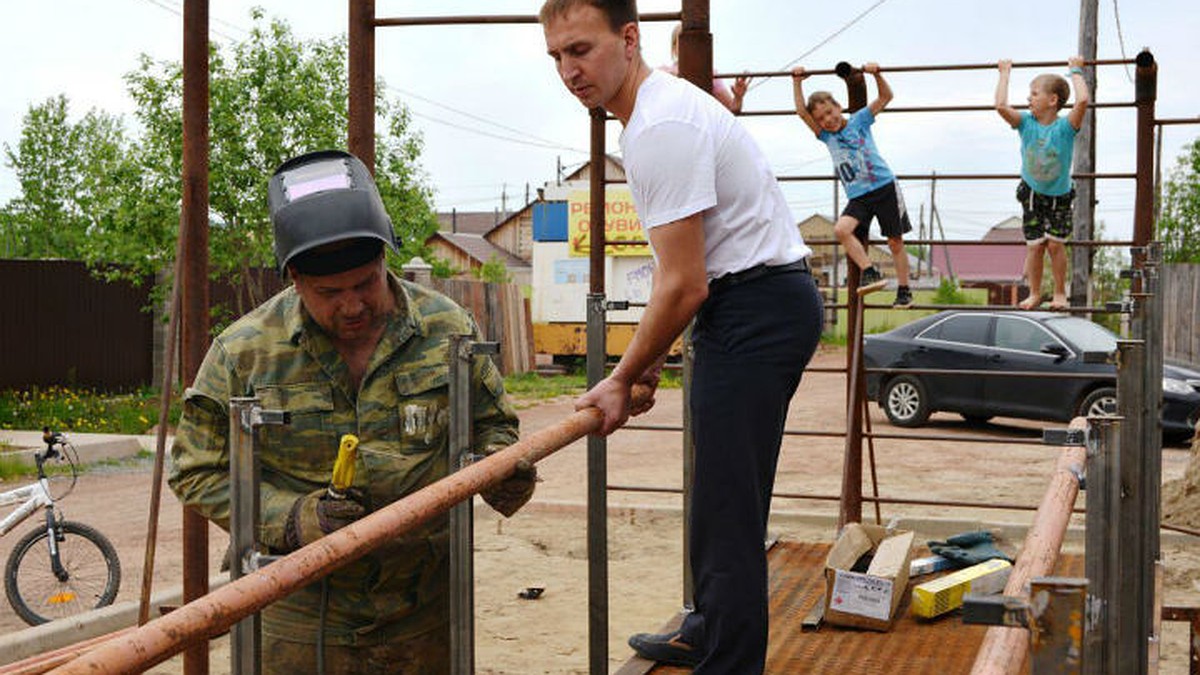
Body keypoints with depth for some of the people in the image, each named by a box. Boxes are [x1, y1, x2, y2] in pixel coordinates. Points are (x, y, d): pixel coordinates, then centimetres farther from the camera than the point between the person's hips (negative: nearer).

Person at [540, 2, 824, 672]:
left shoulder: (662, 128, -20)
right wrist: (650, 358, 18)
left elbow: (684, 287, -21)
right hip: (762, 306, 11)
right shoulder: (659, 109, 14)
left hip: (756, 308, -11)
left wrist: (623, 379, -10)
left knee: (728, 504, -10)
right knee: (721, 492, 22)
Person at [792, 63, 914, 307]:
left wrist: (877, 74, -13)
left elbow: (886, 97, 1)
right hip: (857, 196, 3)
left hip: (884, 186, -2)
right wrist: (797, 82, 0)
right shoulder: (826, 136, 10)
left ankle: (904, 290, 11)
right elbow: (801, 112, 2)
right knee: (841, 229, -23)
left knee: (895, 242, 1)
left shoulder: (859, 121, 5)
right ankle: (870, 272, -17)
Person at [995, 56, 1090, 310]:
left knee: (1055, 242, -9)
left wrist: (1076, 71, -20)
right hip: (1031, 193, 2)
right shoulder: (1026, 123, -10)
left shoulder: (1065, 126, -18)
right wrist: (1005, 74, -14)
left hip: (1059, 195, -2)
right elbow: (1001, 106, -25)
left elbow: (1082, 100, -36)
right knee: (1034, 245, 1)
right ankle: (1035, 294, 15)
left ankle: (1060, 293, 7)